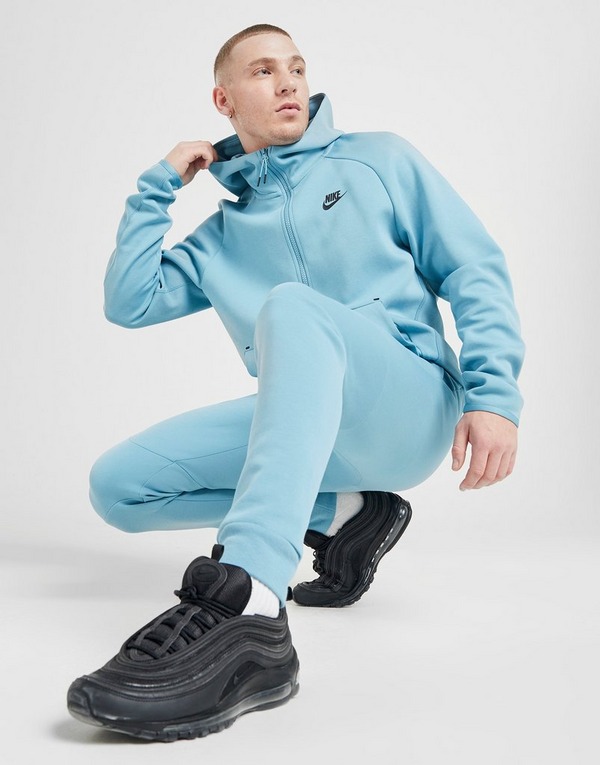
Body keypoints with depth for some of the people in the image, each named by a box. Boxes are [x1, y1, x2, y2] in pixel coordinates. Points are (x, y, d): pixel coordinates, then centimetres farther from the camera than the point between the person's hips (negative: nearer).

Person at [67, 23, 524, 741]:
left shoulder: (379, 160, 14)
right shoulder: (221, 237, 23)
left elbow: (474, 268, 4)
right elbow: (128, 301, 13)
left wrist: (494, 393, -11)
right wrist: (158, 184, 13)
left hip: (413, 402, -4)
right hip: (304, 426, 5)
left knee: (293, 306, -35)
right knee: (117, 483, -9)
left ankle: (247, 611, -51)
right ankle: (342, 513, -1)